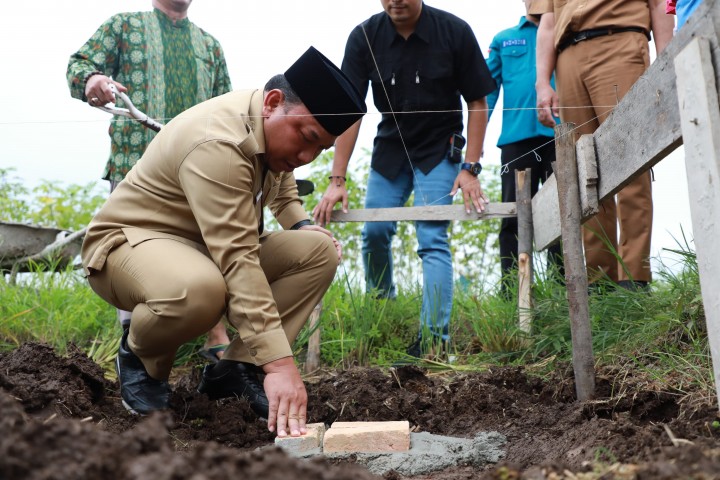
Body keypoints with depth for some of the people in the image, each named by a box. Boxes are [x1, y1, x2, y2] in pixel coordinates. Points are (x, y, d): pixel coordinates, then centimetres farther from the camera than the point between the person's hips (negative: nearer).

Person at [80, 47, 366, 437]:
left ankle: (234, 368, -7)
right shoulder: (218, 142, -31)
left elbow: (283, 188, 23)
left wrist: (301, 224, 0)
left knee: (320, 252, -10)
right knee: (199, 289, -42)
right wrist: (279, 364, -43)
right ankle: (141, 357, -7)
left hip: (212, 246, 8)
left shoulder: (278, 126, -2)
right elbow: (238, 262, -39)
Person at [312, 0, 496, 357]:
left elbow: (477, 103, -9)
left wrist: (470, 169, -15)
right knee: (374, 234, -1)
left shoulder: (454, 32, -16)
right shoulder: (364, 37, -12)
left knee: (432, 240, -13)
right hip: (390, 146, 3)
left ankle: (433, 338, -11)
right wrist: (337, 181, -18)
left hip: (439, 149, -3)